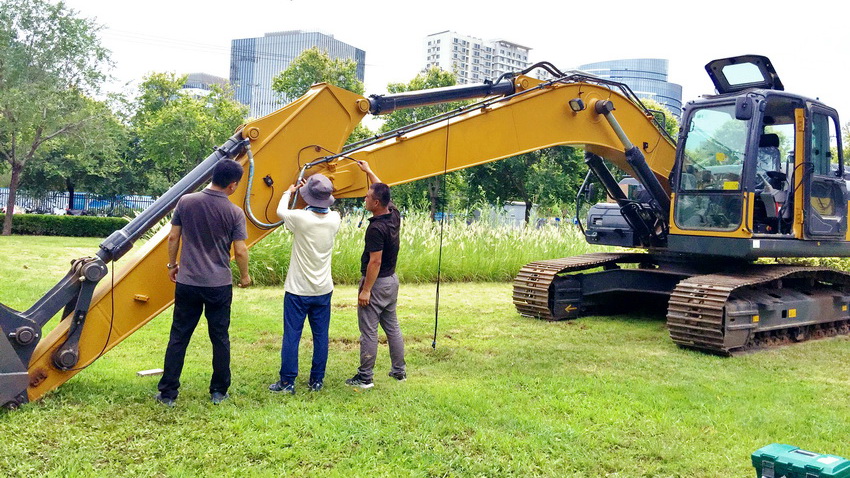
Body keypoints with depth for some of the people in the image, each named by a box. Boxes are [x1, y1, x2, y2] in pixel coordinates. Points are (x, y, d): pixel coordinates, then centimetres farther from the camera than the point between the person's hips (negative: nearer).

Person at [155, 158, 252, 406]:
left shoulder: (186, 202, -3)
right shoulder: (234, 213, -10)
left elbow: (173, 238, 2)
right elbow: (240, 251, -7)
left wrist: (172, 264, 18)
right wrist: (244, 276, 10)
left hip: (187, 282, 2)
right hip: (219, 285, -1)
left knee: (178, 337, 10)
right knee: (220, 339, 11)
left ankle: (167, 393, 15)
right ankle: (219, 392, 20)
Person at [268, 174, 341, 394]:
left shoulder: (300, 218, -19)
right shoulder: (334, 219, -8)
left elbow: (280, 211, 3)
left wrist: (288, 192, 22)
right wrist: (313, 191, 27)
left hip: (297, 290, -4)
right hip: (323, 290, 4)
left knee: (291, 337, 5)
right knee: (321, 336, 11)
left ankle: (287, 382, 12)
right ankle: (317, 380, 21)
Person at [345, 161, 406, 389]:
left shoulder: (376, 228, -24)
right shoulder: (394, 215, 1)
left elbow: (375, 262, -24)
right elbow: (383, 191, 20)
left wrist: (366, 290, -19)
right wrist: (368, 171, 28)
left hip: (377, 282, -9)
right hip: (392, 279, 9)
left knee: (368, 331, 0)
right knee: (392, 327, 17)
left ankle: (364, 377, 7)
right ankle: (399, 370, 25)